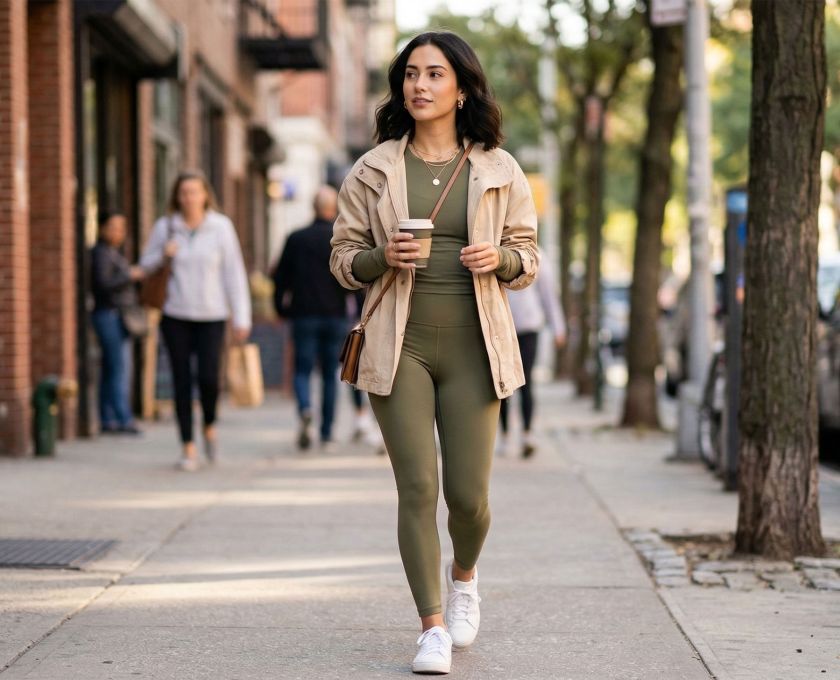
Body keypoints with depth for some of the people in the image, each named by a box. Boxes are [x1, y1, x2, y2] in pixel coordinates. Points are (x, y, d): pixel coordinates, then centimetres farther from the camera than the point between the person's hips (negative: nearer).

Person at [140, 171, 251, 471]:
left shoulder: (221, 227, -2)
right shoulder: (165, 227, 1)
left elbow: (234, 273, -1)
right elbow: (146, 265, 12)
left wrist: (242, 318, -5)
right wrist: (162, 254, -11)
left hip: (211, 316, -1)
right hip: (176, 316, 1)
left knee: (208, 378, -12)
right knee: (182, 381, 0)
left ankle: (209, 425, 18)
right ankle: (188, 447, 9)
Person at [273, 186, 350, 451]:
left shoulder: (296, 238, 1)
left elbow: (280, 277, 3)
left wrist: (281, 307, 14)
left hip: (304, 315, 0)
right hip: (335, 316, 0)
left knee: (302, 370, 5)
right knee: (330, 375, 8)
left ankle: (305, 409, -26)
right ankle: (327, 435, 8)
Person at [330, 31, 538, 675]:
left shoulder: (499, 169, 6)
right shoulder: (373, 169, 5)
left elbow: (528, 256, 12)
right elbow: (343, 258, 8)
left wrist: (500, 258, -11)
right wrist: (383, 256, -13)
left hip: (473, 349, 0)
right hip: (400, 347, 0)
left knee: (468, 494, -1)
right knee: (417, 488, -6)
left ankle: (464, 575, 34)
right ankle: (432, 628, 5)